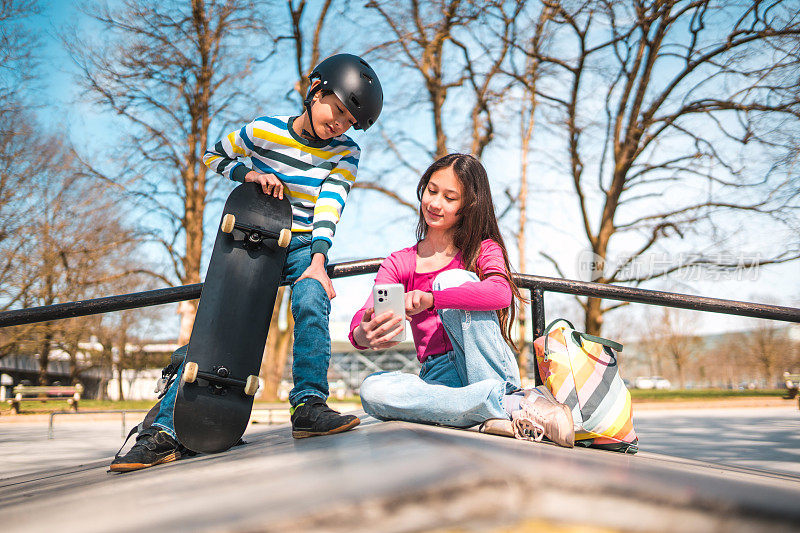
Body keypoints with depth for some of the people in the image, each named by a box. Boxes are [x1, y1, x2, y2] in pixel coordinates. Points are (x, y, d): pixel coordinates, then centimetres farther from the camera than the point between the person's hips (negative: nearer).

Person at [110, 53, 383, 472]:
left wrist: (318, 261, -28)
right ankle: (165, 430, -15)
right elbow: (213, 156, 12)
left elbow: (328, 209, -14)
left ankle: (308, 405, -25)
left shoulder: (345, 154, -1)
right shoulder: (263, 131, -3)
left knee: (311, 304, -32)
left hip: (304, 247, 1)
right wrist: (250, 173, -8)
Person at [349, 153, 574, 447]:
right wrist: (363, 336, -31)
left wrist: (430, 298, -35)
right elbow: (360, 321, -5)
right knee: (372, 389, -29)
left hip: (488, 371, -3)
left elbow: (501, 293, -21)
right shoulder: (398, 264, 11)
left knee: (451, 279, -21)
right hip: (438, 377, 3)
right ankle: (516, 406, -31)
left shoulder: (484, 249, 4)